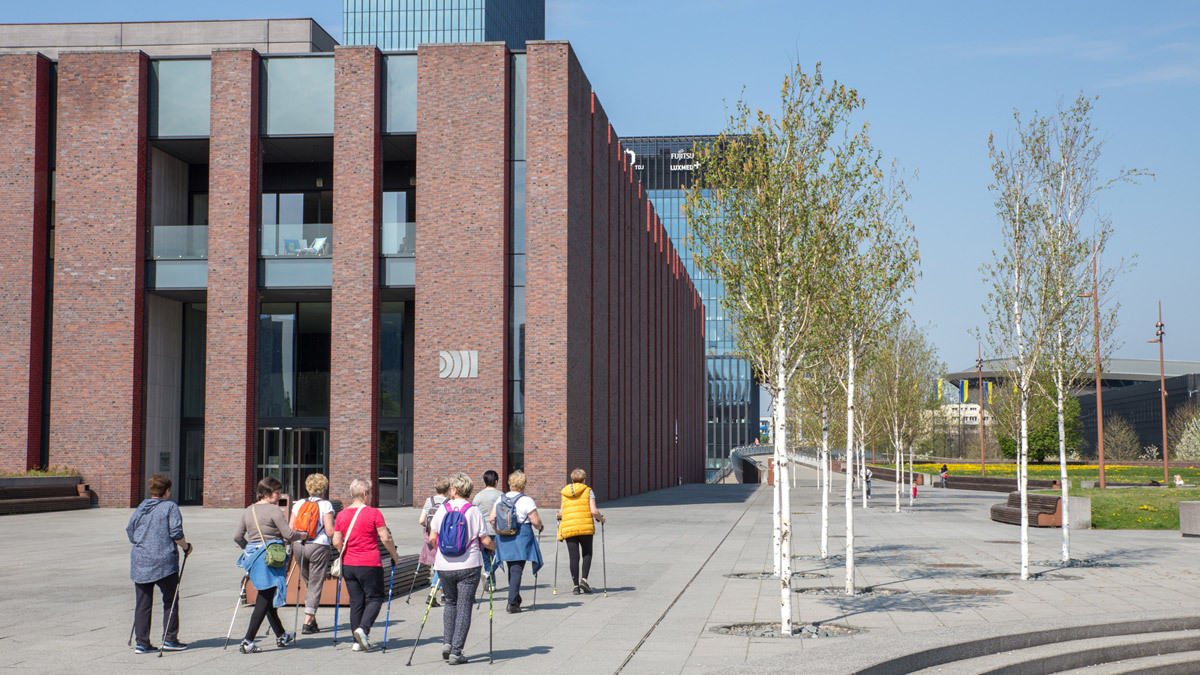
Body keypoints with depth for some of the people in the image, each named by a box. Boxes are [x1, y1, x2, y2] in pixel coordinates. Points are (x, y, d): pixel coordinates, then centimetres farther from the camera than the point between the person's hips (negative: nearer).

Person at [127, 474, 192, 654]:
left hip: (139, 562, 5)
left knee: (142, 604, 6)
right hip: (164, 561, -4)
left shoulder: (140, 508, 11)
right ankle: (170, 639, 9)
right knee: (170, 600, 8)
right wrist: (186, 547, 5)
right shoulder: (170, 507, -4)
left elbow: (130, 533, 15)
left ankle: (142, 643, 7)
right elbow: (176, 533, -11)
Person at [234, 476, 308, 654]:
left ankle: (281, 636, 30)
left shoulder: (248, 511, 11)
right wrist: (302, 535, 7)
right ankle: (248, 641, -9)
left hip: (253, 557, 8)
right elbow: (288, 534, -12)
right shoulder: (273, 509, -10)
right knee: (265, 600, -4)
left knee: (268, 598, 17)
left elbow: (237, 537, 12)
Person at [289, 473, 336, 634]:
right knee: (315, 585, 1)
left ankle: (312, 620, 19)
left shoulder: (299, 504, 7)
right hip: (319, 548, -4)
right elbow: (329, 531, -11)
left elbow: (290, 529, 4)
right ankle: (308, 622, -3)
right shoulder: (325, 505, -5)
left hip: (299, 547, 4)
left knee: (309, 583, 19)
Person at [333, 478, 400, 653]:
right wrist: (394, 555, 5)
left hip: (348, 564, 5)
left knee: (356, 601, 11)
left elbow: (336, 542, 6)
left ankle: (358, 641, 12)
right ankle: (363, 629, -13)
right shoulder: (373, 513, -10)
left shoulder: (342, 515, 4)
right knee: (375, 598, 8)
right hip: (370, 565, -5)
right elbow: (385, 538, -10)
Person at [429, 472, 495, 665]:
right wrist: (495, 546, 17)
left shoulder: (442, 509, 0)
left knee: (450, 602, 22)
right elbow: (486, 541, -5)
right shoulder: (474, 511, -6)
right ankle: (456, 652, -1)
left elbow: (432, 538, 2)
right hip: (468, 566, -2)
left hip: (444, 567, 3)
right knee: (464, 607, 3)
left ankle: (448, 643, 11)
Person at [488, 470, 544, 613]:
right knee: (517, 570, -3)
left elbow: (492, 519, 5)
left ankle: (515, 599, 26)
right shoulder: (526, 500, -9)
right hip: (521, 538, -5)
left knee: (511, 569, 18)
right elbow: (535, 521, -11)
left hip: (504, 538, 5)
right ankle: (512, 603, -9)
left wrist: (498, 532, 19)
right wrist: (540, 528, 10)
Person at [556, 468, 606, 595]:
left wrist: (558, 515, 26)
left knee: (574, 558, 5)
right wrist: (601, 518, 11)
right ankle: (584, 579, -2)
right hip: (586, 527, -2)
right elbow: (594, 511, -7)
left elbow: (561, 513, 4)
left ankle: (576, 586, 4)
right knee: (587, 554, 14)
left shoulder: (564, 492, 10)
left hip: (569, 528, 2)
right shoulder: (588, 491, 2)